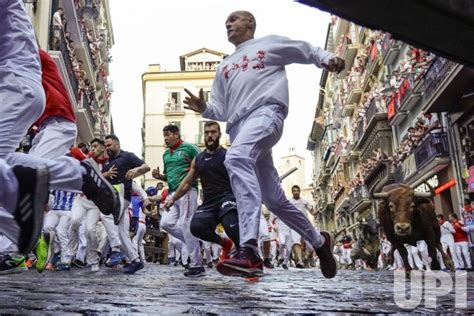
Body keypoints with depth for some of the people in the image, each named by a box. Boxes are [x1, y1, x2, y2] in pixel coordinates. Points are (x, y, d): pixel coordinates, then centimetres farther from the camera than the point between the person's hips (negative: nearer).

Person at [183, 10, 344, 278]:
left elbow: (310, 52, 20)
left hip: (266, 112, -6)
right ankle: (319, 241, 27)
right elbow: (222, 112, 24)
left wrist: (328, 58, -2)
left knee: (237, 158, -37)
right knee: (275, 199, 5)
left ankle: (250, 249, -46)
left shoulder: (270, 43, 19)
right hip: (238, 126, 6)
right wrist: (204, 109, 3)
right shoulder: (224, 66, 32)